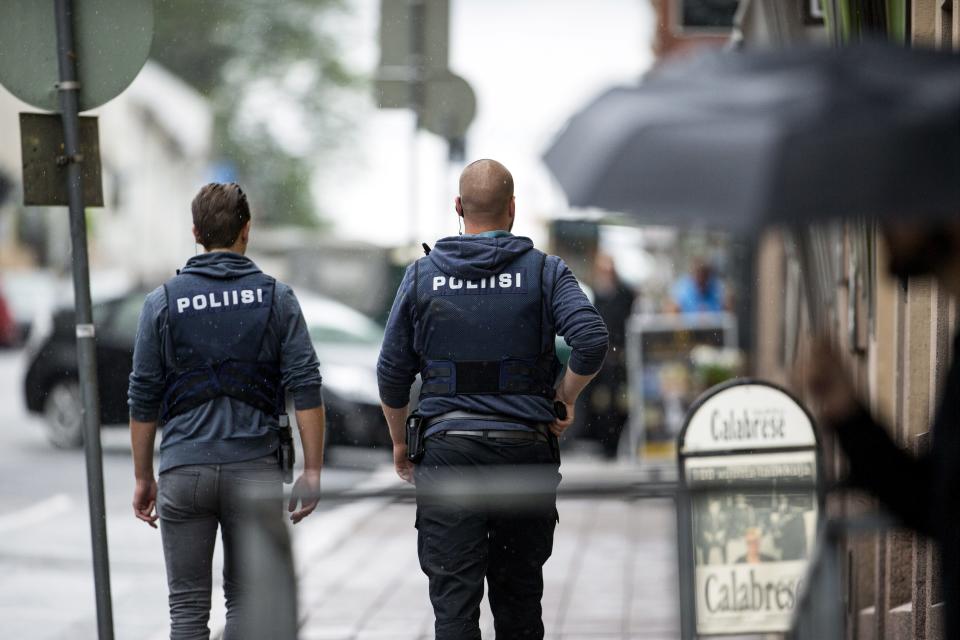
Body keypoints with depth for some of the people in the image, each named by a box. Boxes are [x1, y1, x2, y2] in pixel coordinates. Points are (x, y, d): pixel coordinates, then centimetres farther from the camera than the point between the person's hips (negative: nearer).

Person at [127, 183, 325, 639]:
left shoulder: (163, 302, 2)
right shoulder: (276, 298, 2)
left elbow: (144, 400, 4)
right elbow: (306, 389, -5)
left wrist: (143, 478, 12)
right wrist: (312, 471, -1)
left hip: (183, 469, 0)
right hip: (255, 468, 0)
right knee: (246, 600, 8)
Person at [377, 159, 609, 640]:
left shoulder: (422, 275, 3)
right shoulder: (545, 272, 0)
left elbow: (392, 373, 5)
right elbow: (592, 339, -15)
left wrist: (400, 442, 19)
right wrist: (566, 398, 1)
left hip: (448, 450, 0)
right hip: (525, 449, 0)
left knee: (454, 599, -2)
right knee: (518, 592, 14)